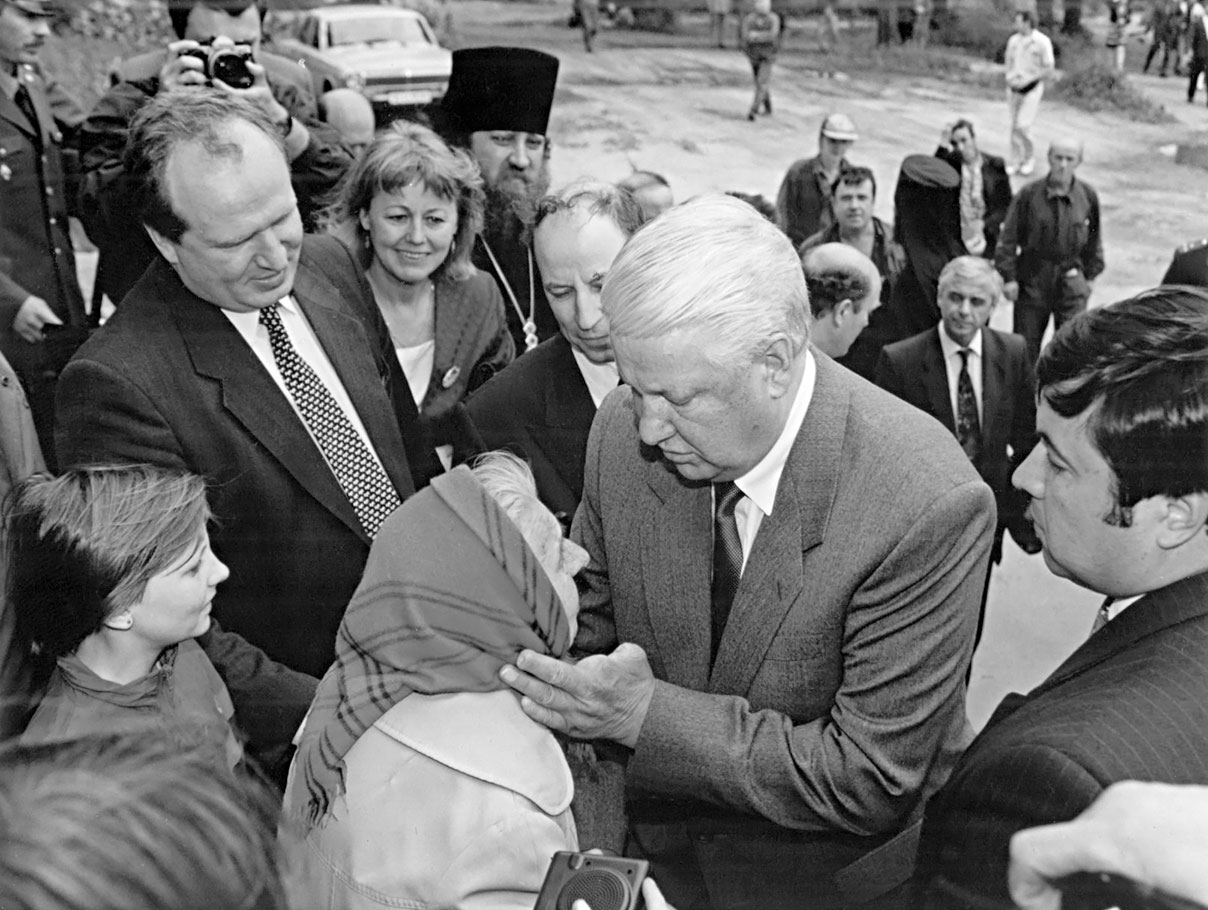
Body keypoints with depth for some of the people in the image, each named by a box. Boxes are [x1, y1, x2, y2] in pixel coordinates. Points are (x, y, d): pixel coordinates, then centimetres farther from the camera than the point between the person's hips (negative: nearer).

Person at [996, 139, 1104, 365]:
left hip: (1071, 280, 1)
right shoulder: (1029, 194, -6)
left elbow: (1094, 238, 13)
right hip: (1032, 279, -1)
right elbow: (1009, 238, -3)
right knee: (1026, 345, 6)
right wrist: (1008, 277, -7)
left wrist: (1090, 275, 12)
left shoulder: (1088, 196, 1)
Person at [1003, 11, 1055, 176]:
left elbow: (1049, 70, -9)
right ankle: (1014, 162, 15)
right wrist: (1010, 79, -5)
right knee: (1014, 126, 5)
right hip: (1013, 88, 5)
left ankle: (1030, 158, 10)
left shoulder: (1042, 42, -11)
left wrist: (1027, 80, -16)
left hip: (1032, 88, -5)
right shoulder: (1013, 40, 4)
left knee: (1022, 126, -12)